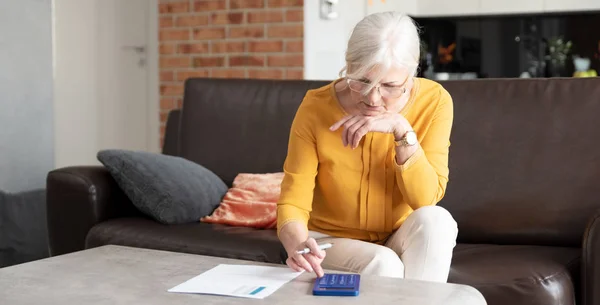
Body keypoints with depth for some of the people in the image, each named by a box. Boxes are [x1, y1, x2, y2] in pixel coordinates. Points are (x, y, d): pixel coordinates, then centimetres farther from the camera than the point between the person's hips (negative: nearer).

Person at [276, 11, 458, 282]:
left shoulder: (433, 101, -16)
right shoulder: (316, 108, -20)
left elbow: (426, 199, -20)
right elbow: (293, 202, -21)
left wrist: (402, 130, -33)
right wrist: (298, 245, -43)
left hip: (402, 241, 2)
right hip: (331, 241, -2)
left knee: (435, 220, -28)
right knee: (382, 265, -32)